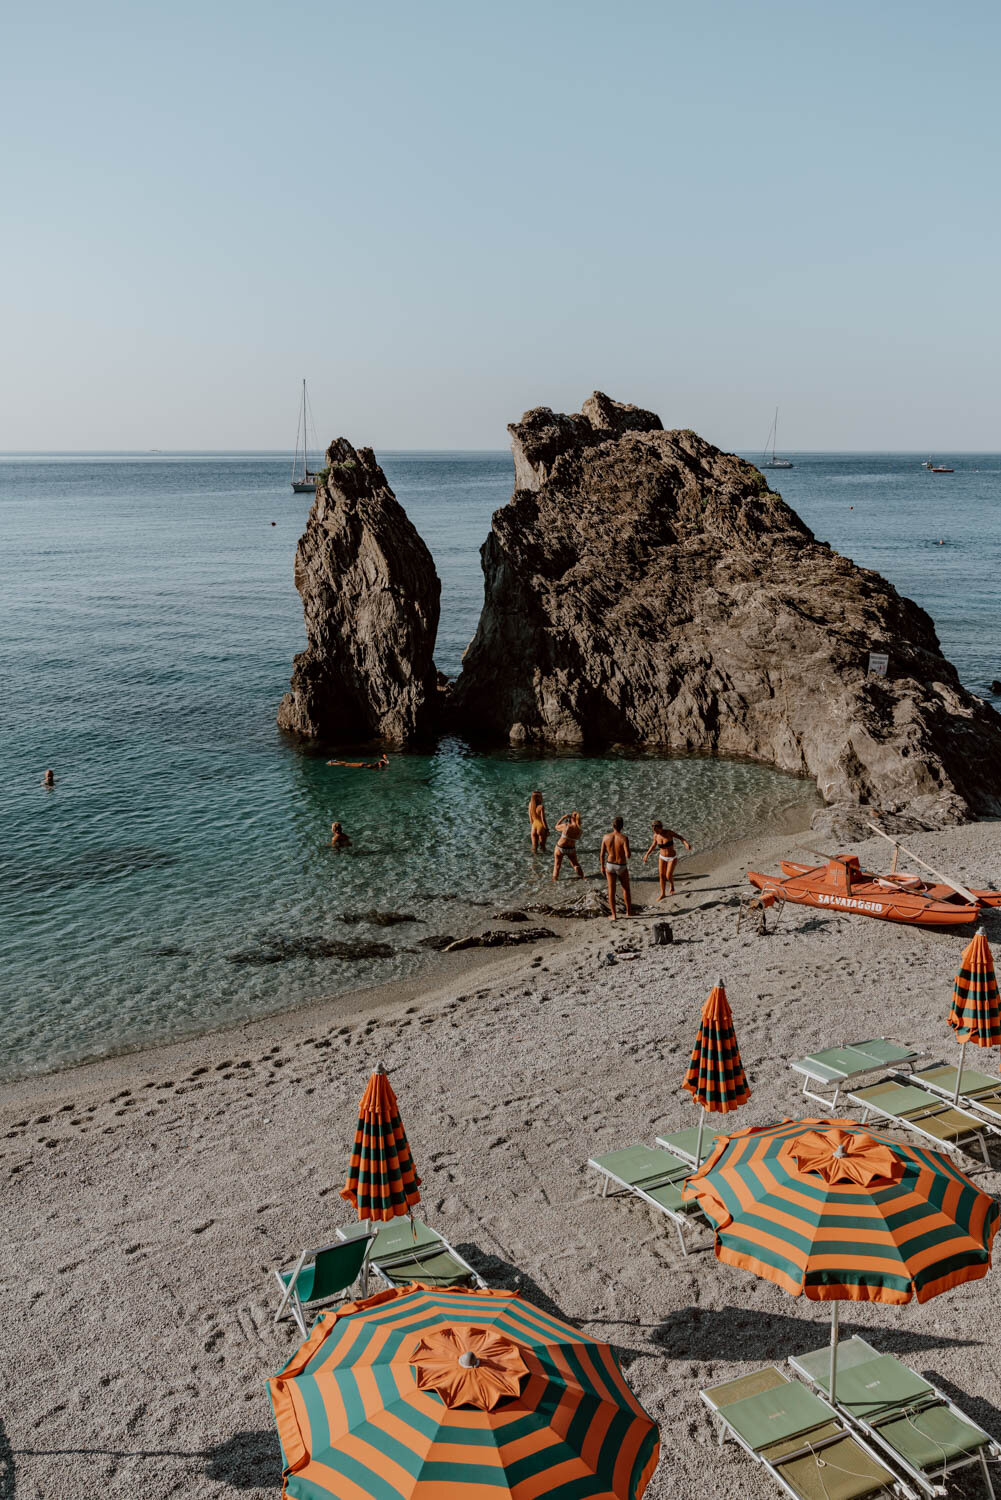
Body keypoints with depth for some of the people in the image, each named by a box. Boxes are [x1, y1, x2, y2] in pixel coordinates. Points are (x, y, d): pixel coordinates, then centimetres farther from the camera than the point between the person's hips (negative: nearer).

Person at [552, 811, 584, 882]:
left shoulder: (566, 826, -28)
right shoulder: (580, 830, -18)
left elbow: (557, 827, -8)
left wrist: (563, 817, -6)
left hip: (560, 847, -2)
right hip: (571, 849, 2)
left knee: (557, 863, 21)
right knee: (575, 863, 25)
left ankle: (555, 877, 27)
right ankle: (581, 875, 25)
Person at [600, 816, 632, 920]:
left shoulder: (606, 837, -9)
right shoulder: (624, 838, -19)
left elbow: (602, 854, -2)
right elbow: (628, 855, -24)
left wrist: (602, 866, 11)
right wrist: (627, 853, 1)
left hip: (610, 866, 2)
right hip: (622, 868, -2)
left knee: (611, 891, 10)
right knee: (626, 889, 21)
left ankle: (613, 915, 10)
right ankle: (629, 911, 31)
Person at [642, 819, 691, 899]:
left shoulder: (669, 832, -25)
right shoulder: (656, 835, -12)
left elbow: (680, 837, -18)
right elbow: (654, 845, 7)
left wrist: (686, 843, -37)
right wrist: (647, 854, 10)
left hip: (672, 858, -4)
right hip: (662, 857, 4)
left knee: (668, 876, -6)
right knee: (662, 875, 4)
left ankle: (672, 885, 29)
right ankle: (662, 894, 22)